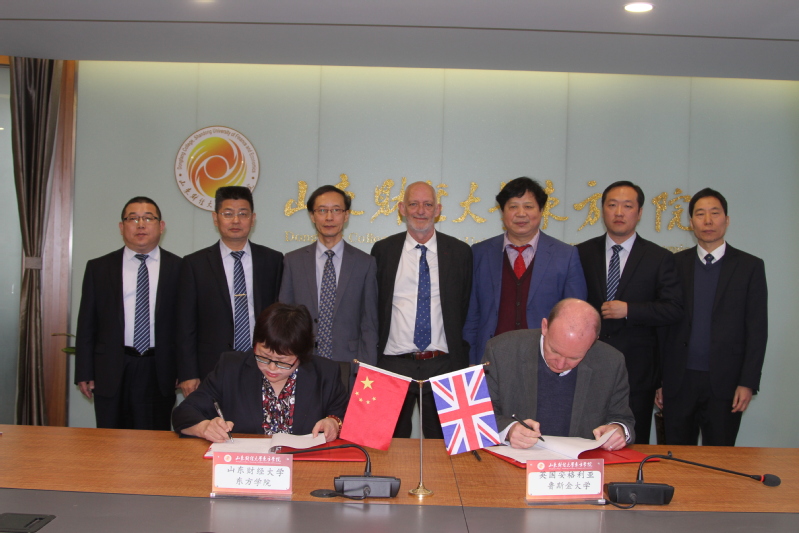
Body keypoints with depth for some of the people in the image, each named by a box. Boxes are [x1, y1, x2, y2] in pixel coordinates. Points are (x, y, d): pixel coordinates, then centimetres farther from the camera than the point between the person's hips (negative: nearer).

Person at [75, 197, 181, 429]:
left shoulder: (178, 268, 4)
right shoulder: (98, 268, 7)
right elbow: (87, 323, 8)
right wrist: (84, 373, 3)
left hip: (159, 373, -1)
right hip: (111, 373, 1)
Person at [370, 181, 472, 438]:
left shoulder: (460, 252, 4)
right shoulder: (383, 250, 5)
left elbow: (466, 308, 8)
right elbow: (372, 307, 9)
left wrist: (462, 361, 3)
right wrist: (372, 357, 6)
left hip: (443, 366, 0)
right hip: (393, 364, 0)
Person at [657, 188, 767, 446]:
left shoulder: (750, 267, 3)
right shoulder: (675, 264, 6)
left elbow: (757, 330, 0)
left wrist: (748, 383, -7)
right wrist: (659, 380, 3)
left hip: (724, 383, -1)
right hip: (678, 381, 1)